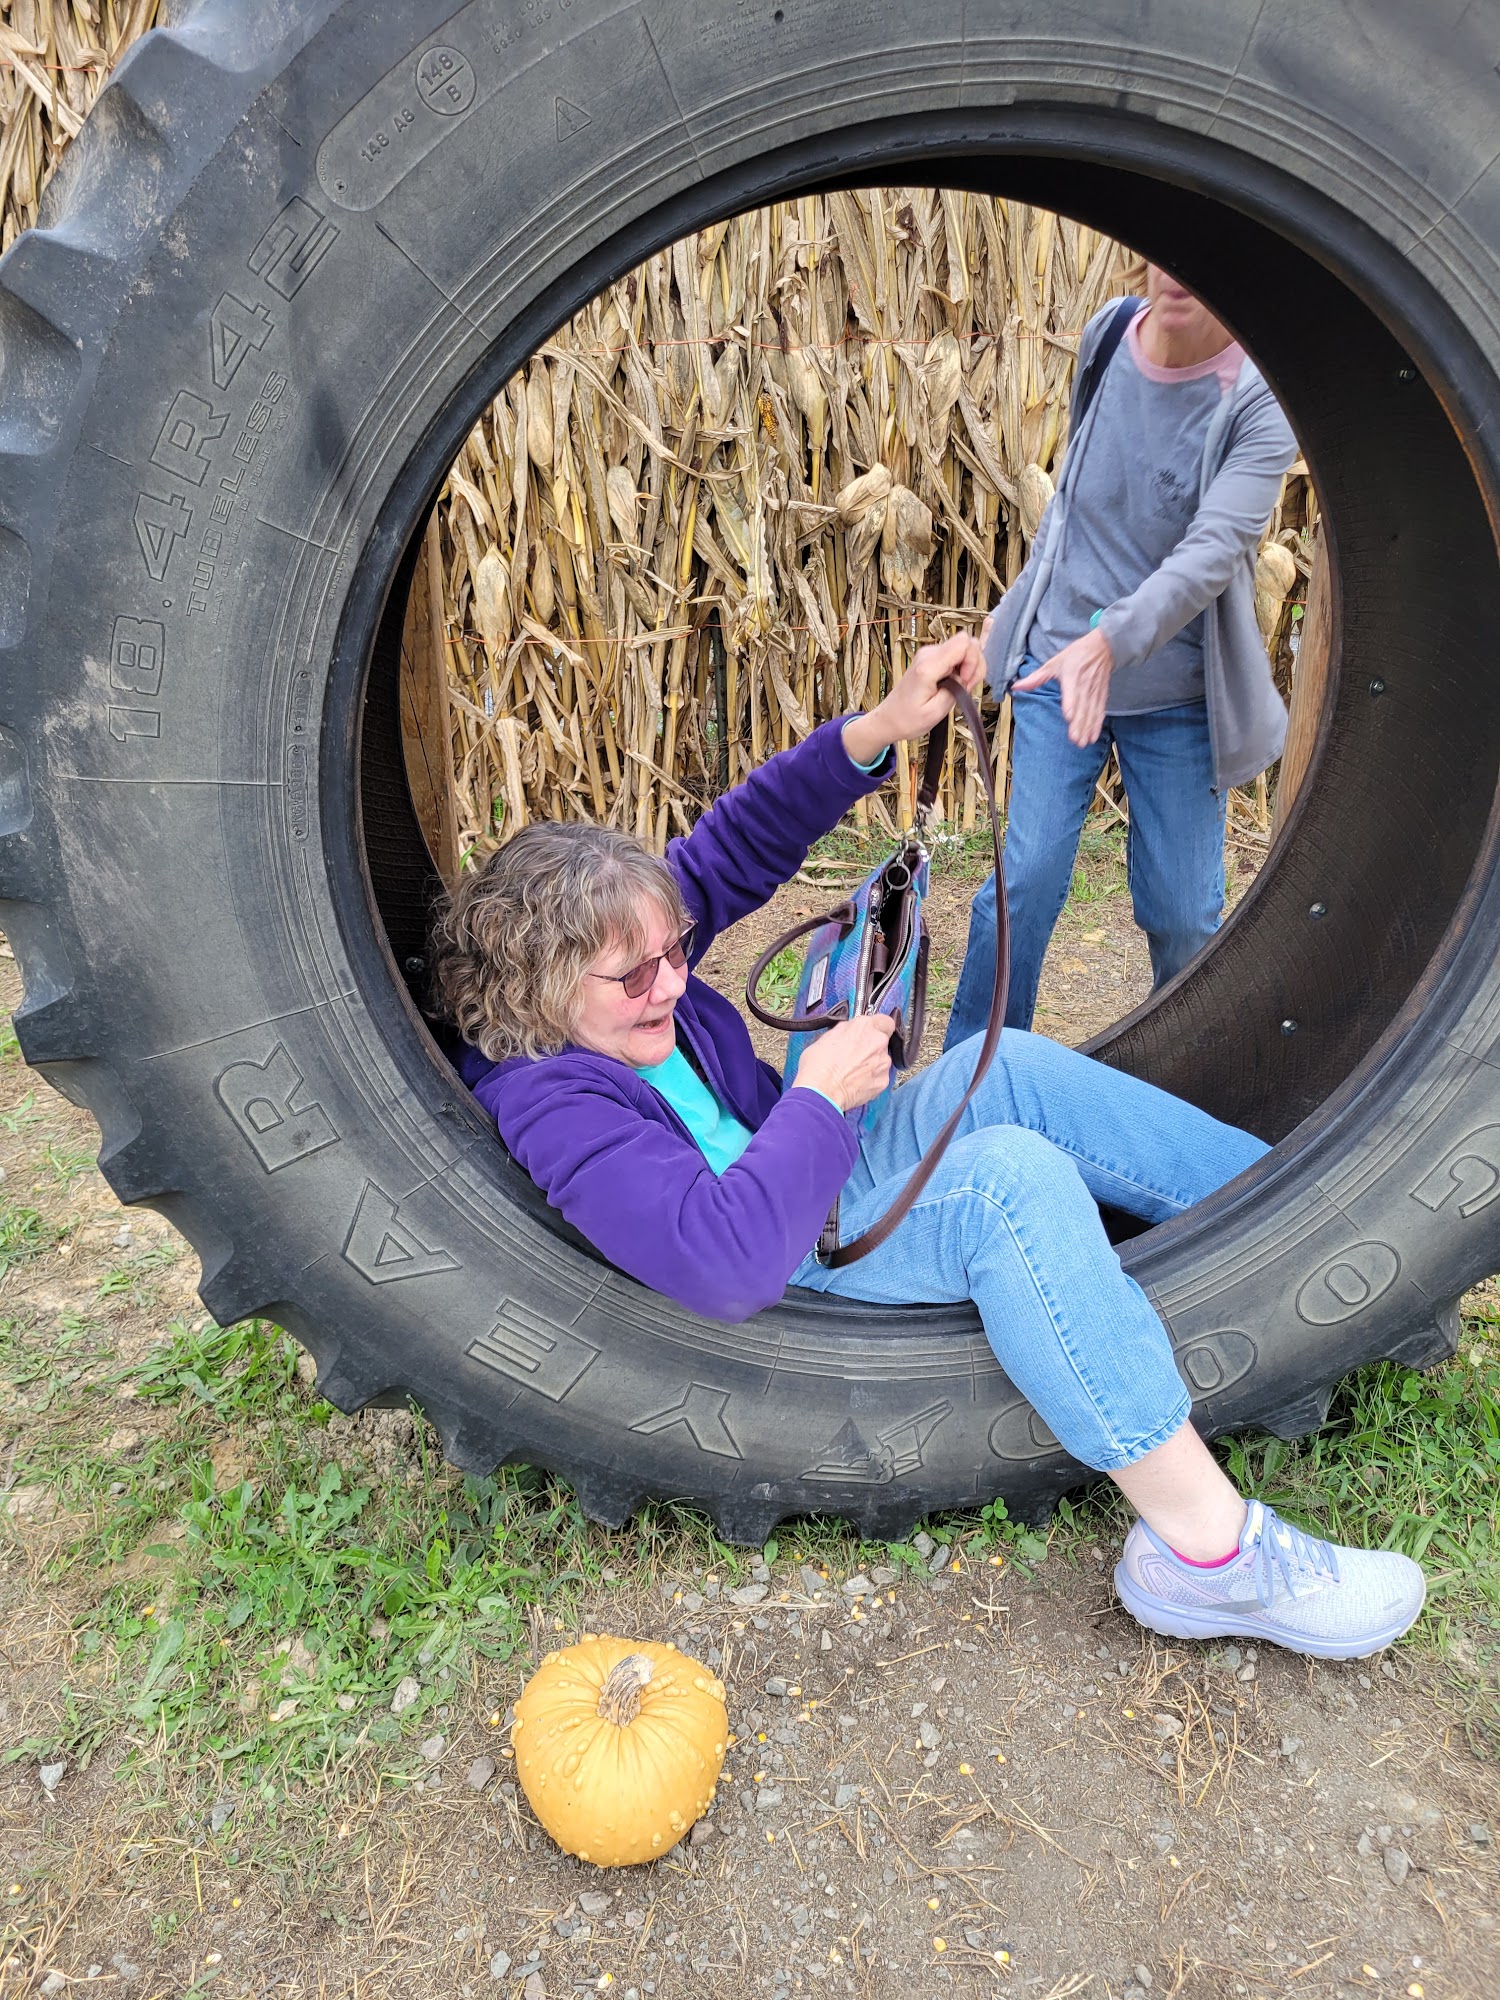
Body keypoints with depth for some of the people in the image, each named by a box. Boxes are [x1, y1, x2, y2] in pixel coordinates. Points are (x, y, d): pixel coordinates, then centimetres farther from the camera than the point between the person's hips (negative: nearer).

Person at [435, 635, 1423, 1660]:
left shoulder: (632, 942, -3)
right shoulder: (547, 1104, -27)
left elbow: (743, 844, 3)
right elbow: (724, 1258, -37)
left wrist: (875, 732, -11)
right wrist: (823, 1096, -27)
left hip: (809, 1181, 9)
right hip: (779, 1279, -9)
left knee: (1006, 1066, -11)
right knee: (1010, 1173, -31)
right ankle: (1204, 1551, -26)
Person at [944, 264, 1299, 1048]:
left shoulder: (1260, 399, -14)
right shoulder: (1107, 334, -1)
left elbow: (1215, 548, -27)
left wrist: (1113, 640, -44)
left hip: (1178, 693, -2)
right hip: (1059, 661, 2)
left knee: (1184, 910, 3)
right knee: (1027, 879, -6)